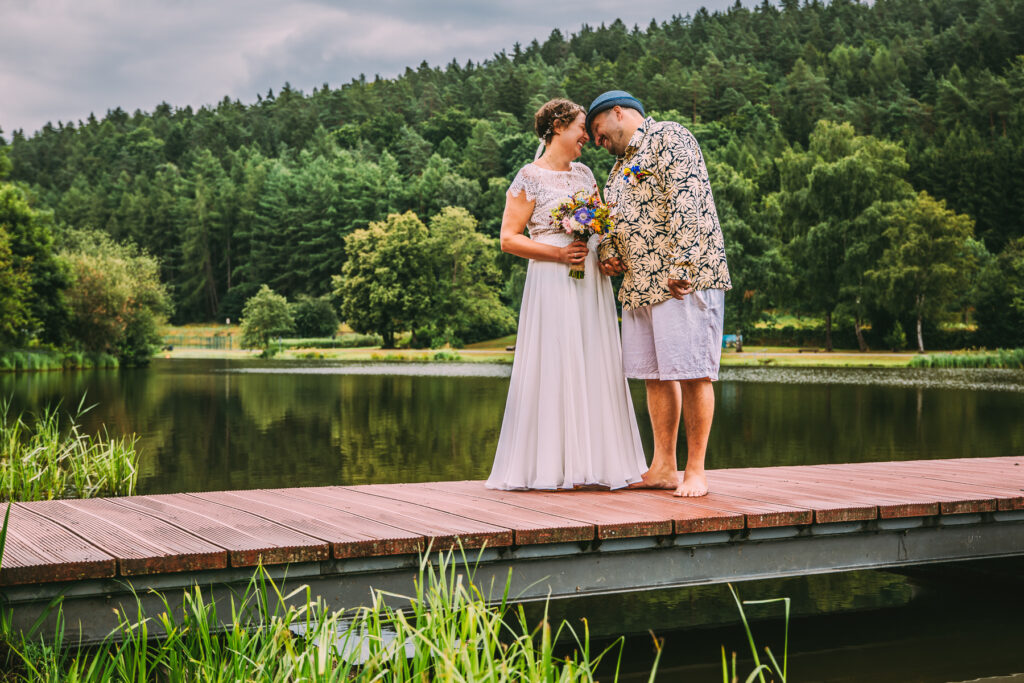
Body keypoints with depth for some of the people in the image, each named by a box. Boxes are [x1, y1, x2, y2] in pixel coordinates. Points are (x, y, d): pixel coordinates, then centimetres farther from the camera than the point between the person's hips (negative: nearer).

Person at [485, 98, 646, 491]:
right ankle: (550, 468, -2)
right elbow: (509, 238, -7)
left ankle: (595, 463, 9)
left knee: (597, 369, 4)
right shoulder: (530, 178, -3)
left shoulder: (584, 174, 17)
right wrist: (557, 253, -16)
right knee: (555, 369, -7)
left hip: (593, 284, 7)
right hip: (552, 284, -6)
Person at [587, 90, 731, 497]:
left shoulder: (669, 137, -1)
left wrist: (681, 266, -21)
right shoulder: (620, 167, 26)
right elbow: (615, 221, 31)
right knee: (654, 374, 8)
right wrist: (609, 254, 7)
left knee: (691, 373, -7)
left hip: (684, 279, -9)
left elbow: (687, 203, -13)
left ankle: (695, 471, -2)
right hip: (639, 283, 9)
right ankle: (663, 468, 13)